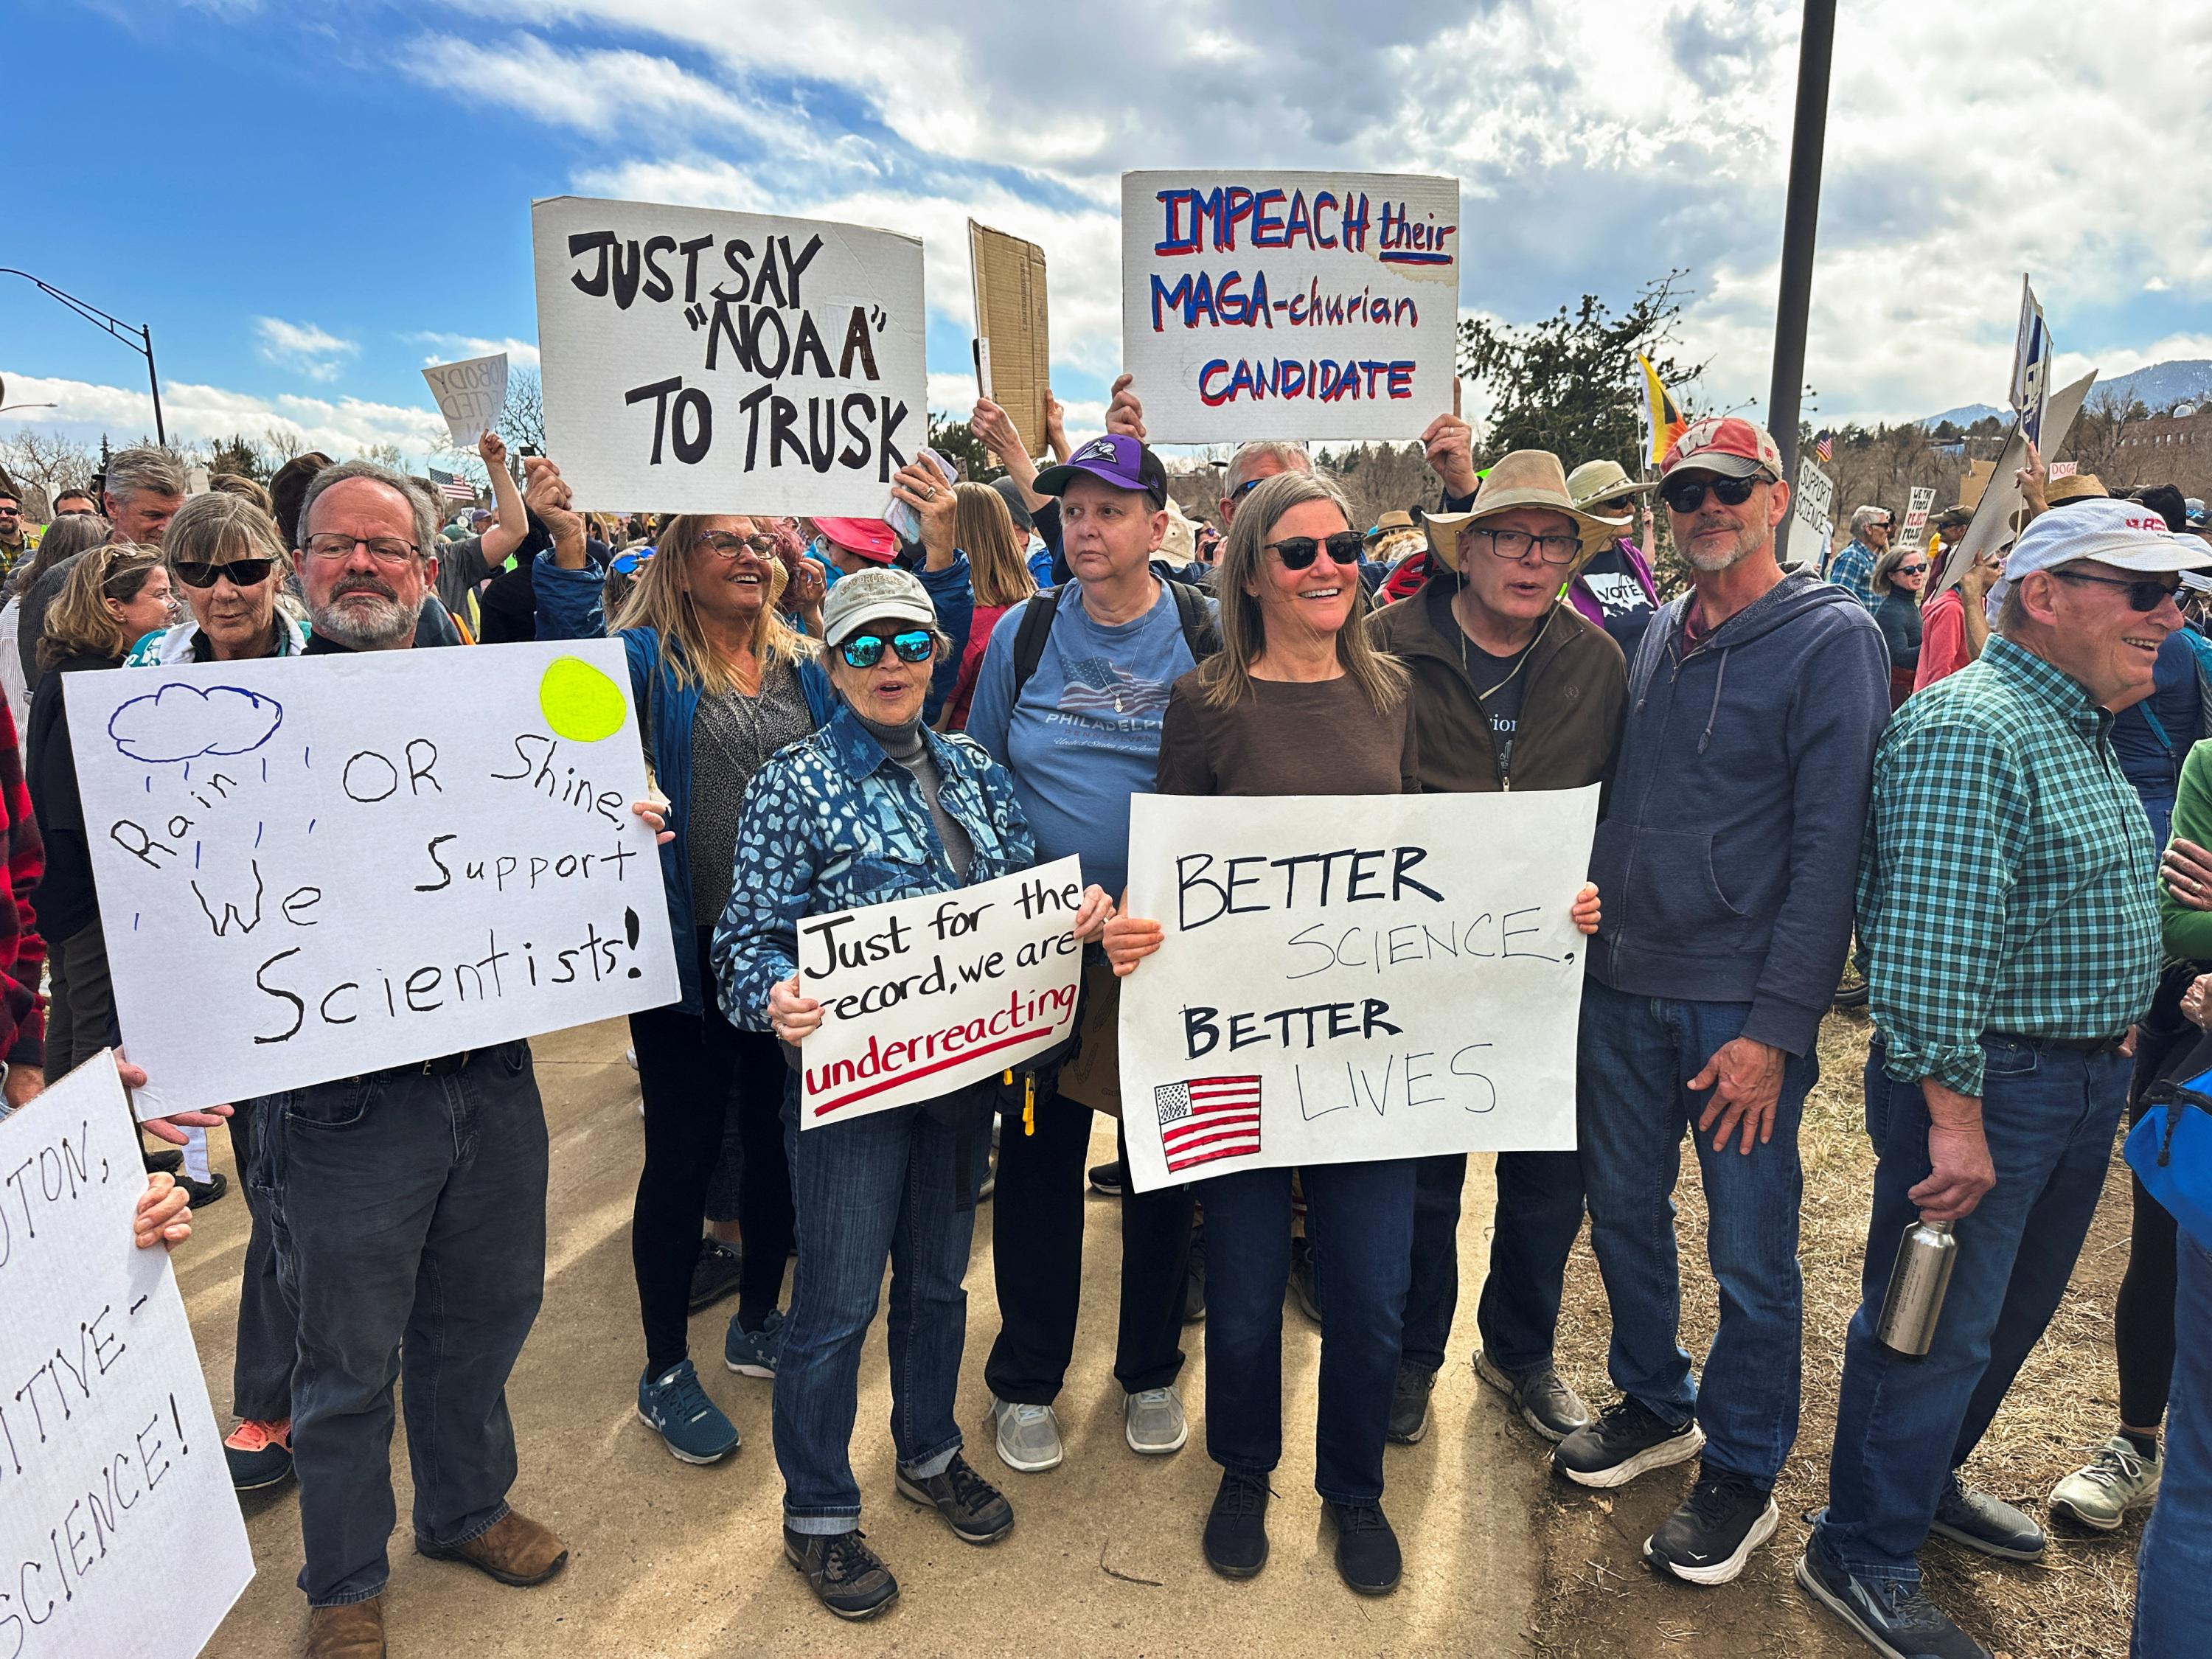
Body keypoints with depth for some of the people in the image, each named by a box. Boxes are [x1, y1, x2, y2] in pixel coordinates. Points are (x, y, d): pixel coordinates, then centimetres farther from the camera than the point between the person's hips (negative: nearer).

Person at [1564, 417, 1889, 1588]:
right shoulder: (1656, 636, 10)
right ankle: (1654, 1404, 37)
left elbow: (1830, 846, -13)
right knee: (1623, 1212, 15)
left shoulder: (1832, 637, -7)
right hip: (1623, 987, 5)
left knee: (1750, 1253, 6)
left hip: (1741, 1006, -5)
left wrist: (1777, 1023, -15)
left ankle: (1742, 1472, 26)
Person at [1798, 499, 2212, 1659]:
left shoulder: (2084, 728, 13)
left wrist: (2113, 1052, 18)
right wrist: (1953, 1113, -26)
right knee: (1935, 1327, 2)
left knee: (2013, 1311, 22)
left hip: (2085, 1081, 10)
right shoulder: (1972, 733, -21)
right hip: (1987, 1083, -10)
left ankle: (1927, 1481, 43)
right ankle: (1863, 1559, 19)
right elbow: (1927, 947, -27)